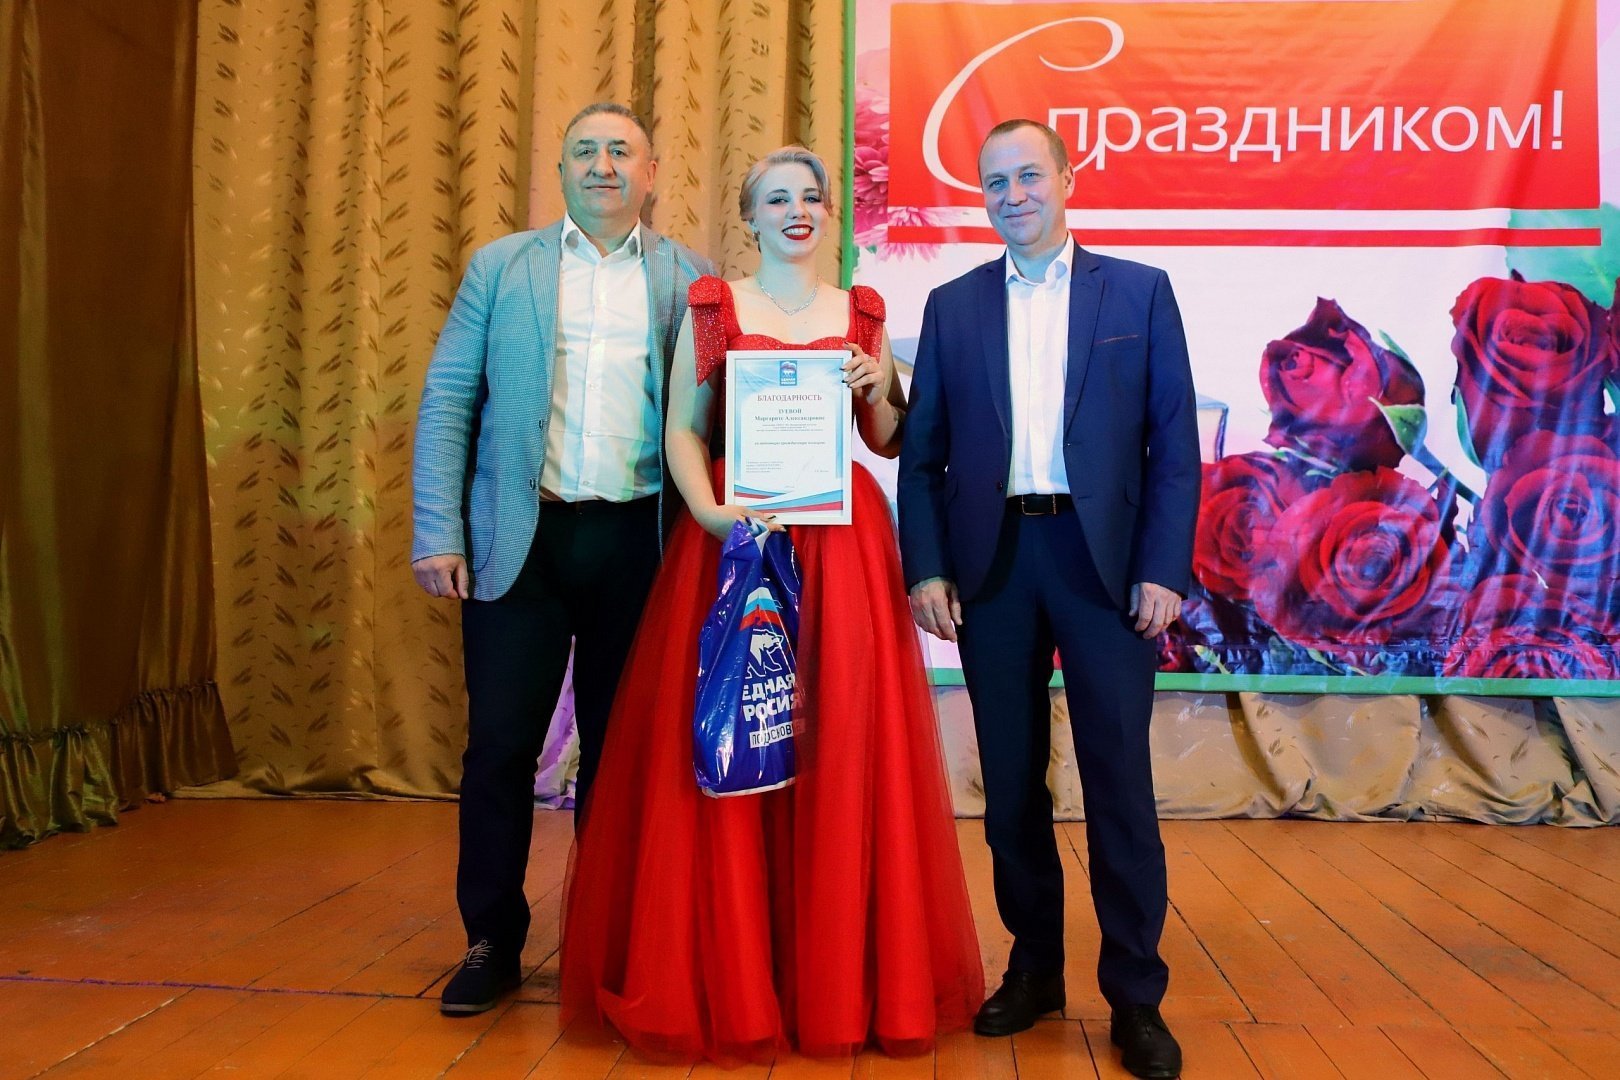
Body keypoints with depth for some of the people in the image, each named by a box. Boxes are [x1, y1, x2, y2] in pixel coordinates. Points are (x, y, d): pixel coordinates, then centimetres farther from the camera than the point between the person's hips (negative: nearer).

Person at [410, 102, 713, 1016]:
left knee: (621, 746, 9)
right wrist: (437, 532, -3)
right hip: (521, 538, 0)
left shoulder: (689, 280, 8)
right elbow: (448, 402, 5)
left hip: (637, 542, 0)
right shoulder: (501, 266, 10)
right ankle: (492, 942, 20)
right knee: (500, 743, 3)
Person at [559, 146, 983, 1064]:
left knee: (843, 746, 1)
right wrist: (708, 511, -15)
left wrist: (880, 390, -5)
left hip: (840, 541, 2)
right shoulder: (711, 306, 8)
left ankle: (838, 974, 15)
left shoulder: (862, 313, 13)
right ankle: (727, 975, 13)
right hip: (731, 534, -1)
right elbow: (683, 430, 2)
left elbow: (890, 443, 15)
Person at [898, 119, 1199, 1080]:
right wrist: (926, 567, -3)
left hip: (1104, 557, -2)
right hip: (991, 562, 2)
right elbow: (924, 452, 7)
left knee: (1120, 777, 1)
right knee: (1011, 779, 9)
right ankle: (1035, 967, 26)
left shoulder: (1140, 291, 6)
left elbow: (1175, 443, 1)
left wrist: (1165, 568, -8)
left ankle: (1136, 993, 15)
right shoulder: (953, 306, 11)